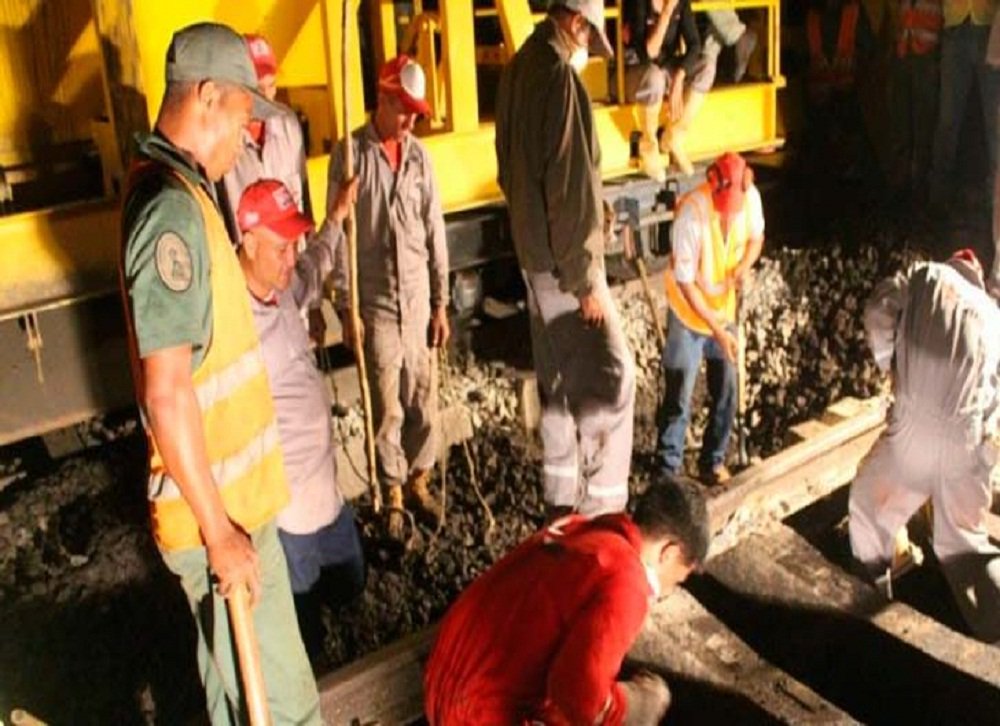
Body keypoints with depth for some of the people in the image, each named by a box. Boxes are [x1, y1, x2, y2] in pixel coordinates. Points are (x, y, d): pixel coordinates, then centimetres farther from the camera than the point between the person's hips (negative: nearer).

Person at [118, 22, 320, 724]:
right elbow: (166, 395, -26)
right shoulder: (171, 208, -24)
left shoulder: (174, 188, 9)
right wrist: (219, 530, -21)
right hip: (218, 507, -10)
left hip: (227, 492, 10)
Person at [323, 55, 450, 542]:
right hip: (375, 303, -3)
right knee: (387, 408, 4)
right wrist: (345, 307, -9)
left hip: (419, 300, 3)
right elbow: (337, 234, -6)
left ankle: (419, 482, 28)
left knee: (424, 400, 10)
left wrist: (441, 303, 5)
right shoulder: (350, 153, -6)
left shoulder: (419, 155, 5)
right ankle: (393, 494, 20)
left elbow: (435, 231, 7)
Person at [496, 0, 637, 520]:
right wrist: (586, 279, -18)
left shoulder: (518, 70, 10)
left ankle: (561, 497, 27)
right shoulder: (559, 77, -20)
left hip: (532, 253, 10)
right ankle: (601, 506, 5)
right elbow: (573, 191, -22)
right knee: (610, 375, -2)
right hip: (563, 260, -10)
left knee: (558, 379, 16)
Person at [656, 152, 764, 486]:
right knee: (679, 396, 1)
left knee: (727, 391, 11)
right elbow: (685, 281, -24)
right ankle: (668, 467, 17)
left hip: (725, 309, 5)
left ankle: (713, 461, 29)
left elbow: (756, 237, 7)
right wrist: (716, 330, -25)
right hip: (689, 314, -5)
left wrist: (744, 266, -16)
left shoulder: (750, 196, -13)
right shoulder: (692, 212, -29)